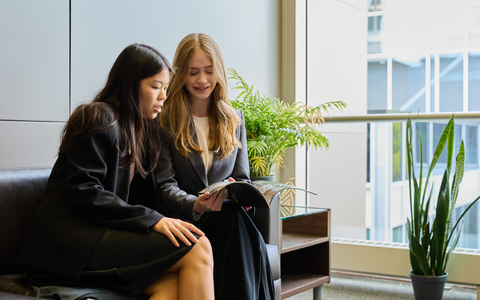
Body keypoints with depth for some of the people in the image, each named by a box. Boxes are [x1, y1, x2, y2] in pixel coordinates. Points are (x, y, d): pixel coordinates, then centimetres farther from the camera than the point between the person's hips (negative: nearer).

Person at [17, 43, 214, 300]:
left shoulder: (141, 129, 24)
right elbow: (84, 193, -13)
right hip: (73, 239, -7)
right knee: (197, 248, -23)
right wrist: (152, 219, -19)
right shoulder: (99, 118, -2)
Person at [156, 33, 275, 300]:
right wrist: (195, 206, -24)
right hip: (184, 219, -3)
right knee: (235, 219, -34)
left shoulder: (234, 119, 18)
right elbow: (166, 186, -3)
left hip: (226, 216, 4)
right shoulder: (165, 121, 3)